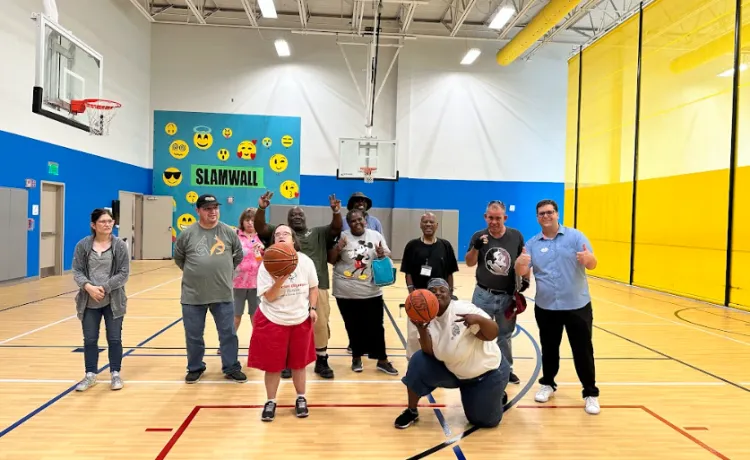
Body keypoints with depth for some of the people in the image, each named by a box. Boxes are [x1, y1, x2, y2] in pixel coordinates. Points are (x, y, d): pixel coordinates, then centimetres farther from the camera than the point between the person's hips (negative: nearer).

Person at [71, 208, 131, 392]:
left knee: (114, 339, 7)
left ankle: (115, 373, 22)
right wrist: (88, 287, -18)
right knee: (90, 340, 10)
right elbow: (77, 271, -1)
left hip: (113, 301, -1)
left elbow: (124, 274, -6)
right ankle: (90, 375, 26)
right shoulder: (83, 245, 0)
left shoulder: (120, 245, -3)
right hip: (89, 302, 1)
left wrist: (104, 287, -17)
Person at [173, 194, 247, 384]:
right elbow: (178, 258, 11)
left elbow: (238, 256, 11)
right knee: (193, 336, 12)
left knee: (228, 333, 8)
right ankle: (195, 368, 31)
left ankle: (231, 368, 23)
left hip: (223, 294, 0)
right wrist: (194, 272, 11)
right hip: (193, 295, 0)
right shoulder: (187, 234, -3)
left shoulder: (229, 232, -1)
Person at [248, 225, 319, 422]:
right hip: (273, 320, -1)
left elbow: (313, 287, 6)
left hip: (300, 319, 1)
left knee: (299, 362, 13)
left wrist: (313, 308, -3)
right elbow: (269, 297, -14)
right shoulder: (267, 264, -12)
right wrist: (279, 281, -30)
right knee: (272, 364, 7)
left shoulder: (306, 261, -7)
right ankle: (271, 401, 27)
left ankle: (301, 399, 32)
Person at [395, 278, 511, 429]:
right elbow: (430, 352, -18)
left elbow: (493, 334, -28)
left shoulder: (463, 309, -28)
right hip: (456, 372, 4)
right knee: (419, 361, -17)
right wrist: (421, 329, -35)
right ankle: (412, 412, 2)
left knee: (483, 421, 1)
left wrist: (478, 319, -49)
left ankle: (496, 395, 35)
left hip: (487, 372, -4)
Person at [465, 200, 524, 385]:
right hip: (484, 295, -1)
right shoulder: (479, 236, -7)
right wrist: (476, 247, -22)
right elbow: (469, 263, -5)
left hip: (508, 296, 1)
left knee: (505, 335, 18)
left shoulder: (516, 236, -5)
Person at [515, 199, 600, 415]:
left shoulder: (575, 236, -3)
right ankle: (548, 384, 32)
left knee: (583, 350, 3)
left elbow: (592, 264, -9)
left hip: (577, 305, -2)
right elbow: (523, 272, -2)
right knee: (549, 348, 14)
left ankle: (590, 393, 16)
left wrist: (588, 258, -34)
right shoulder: (532, 243, 4)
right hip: (545, 307, 2)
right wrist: (520, 264, -27)